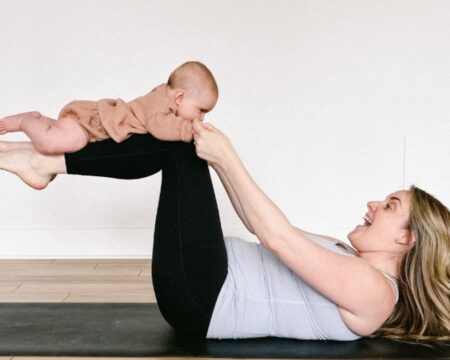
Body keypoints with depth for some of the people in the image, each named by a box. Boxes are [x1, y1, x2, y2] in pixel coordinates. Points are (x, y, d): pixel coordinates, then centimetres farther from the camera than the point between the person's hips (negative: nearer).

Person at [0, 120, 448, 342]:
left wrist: (226, 158, -18)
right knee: (178, 141, 5)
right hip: (211, 284, 9)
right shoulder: (345, 260, 17)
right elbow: (262, 225, 18)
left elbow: (277, 236, -19)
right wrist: (219, 158, 11)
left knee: (184, 149, -11)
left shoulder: (371, 290, -11)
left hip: (203, 300, -9)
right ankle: (48, 161, 6)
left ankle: (44, 161, -3)